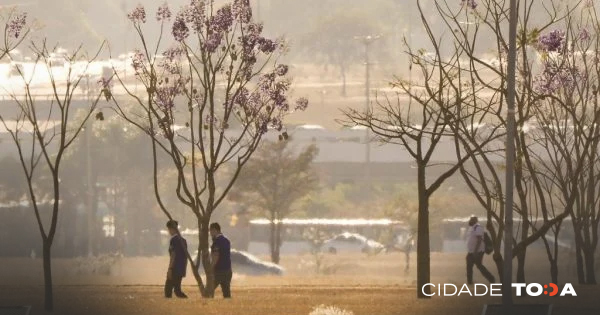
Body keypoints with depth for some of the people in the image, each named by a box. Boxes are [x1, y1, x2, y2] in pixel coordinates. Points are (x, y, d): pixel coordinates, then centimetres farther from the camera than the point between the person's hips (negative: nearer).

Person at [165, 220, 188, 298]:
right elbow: (186, 256, 17)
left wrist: (170, 269, -15)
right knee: (177, 289, 13)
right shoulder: (183, 240, 13)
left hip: (175, 269, -8)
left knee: (168, 289, -2)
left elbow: (173, 255, -16)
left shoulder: (174, 240, -12)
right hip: (181, 270, 8)